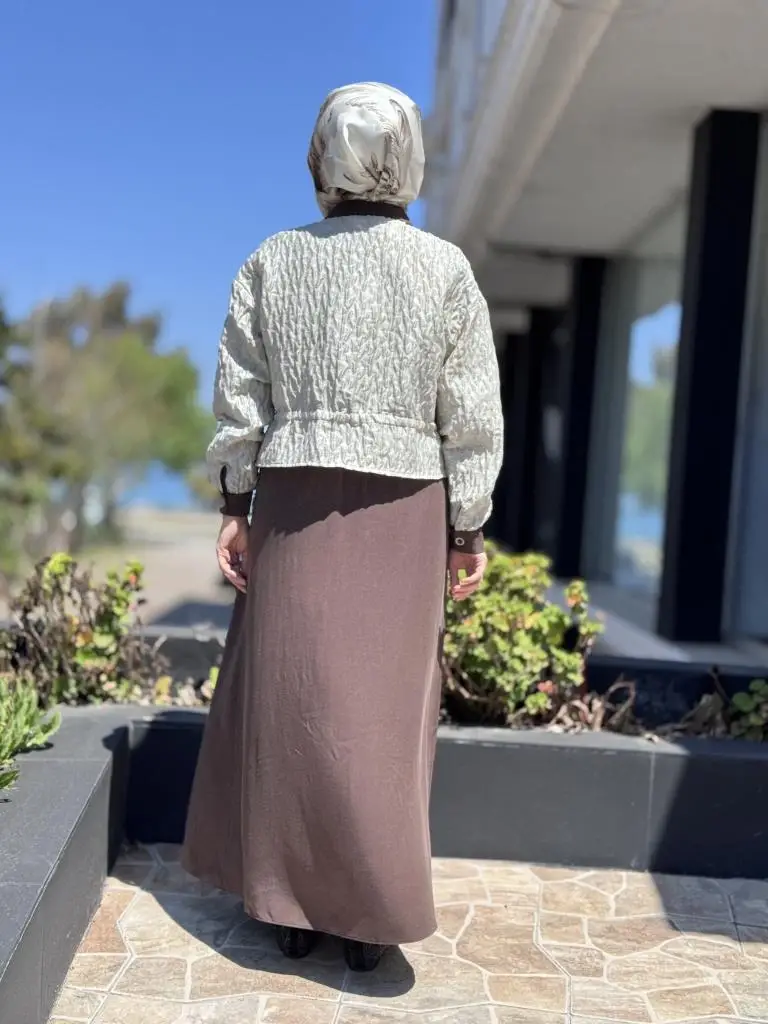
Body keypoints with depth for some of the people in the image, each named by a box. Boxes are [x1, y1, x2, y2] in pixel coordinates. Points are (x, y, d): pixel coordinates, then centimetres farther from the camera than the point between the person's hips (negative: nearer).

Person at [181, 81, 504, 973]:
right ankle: (367, 913, 14)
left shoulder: (272, 262, 3)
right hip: (401, 509, -1)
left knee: (291, 700, 10)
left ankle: (290, 901, 18)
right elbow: (471, 418, -2)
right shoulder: (447, 269, 0)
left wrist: (235, 507, 5)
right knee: (383, 709, 7)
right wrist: (467, 531, 2)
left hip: (295, 504, 1)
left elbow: (239, 397, 1)